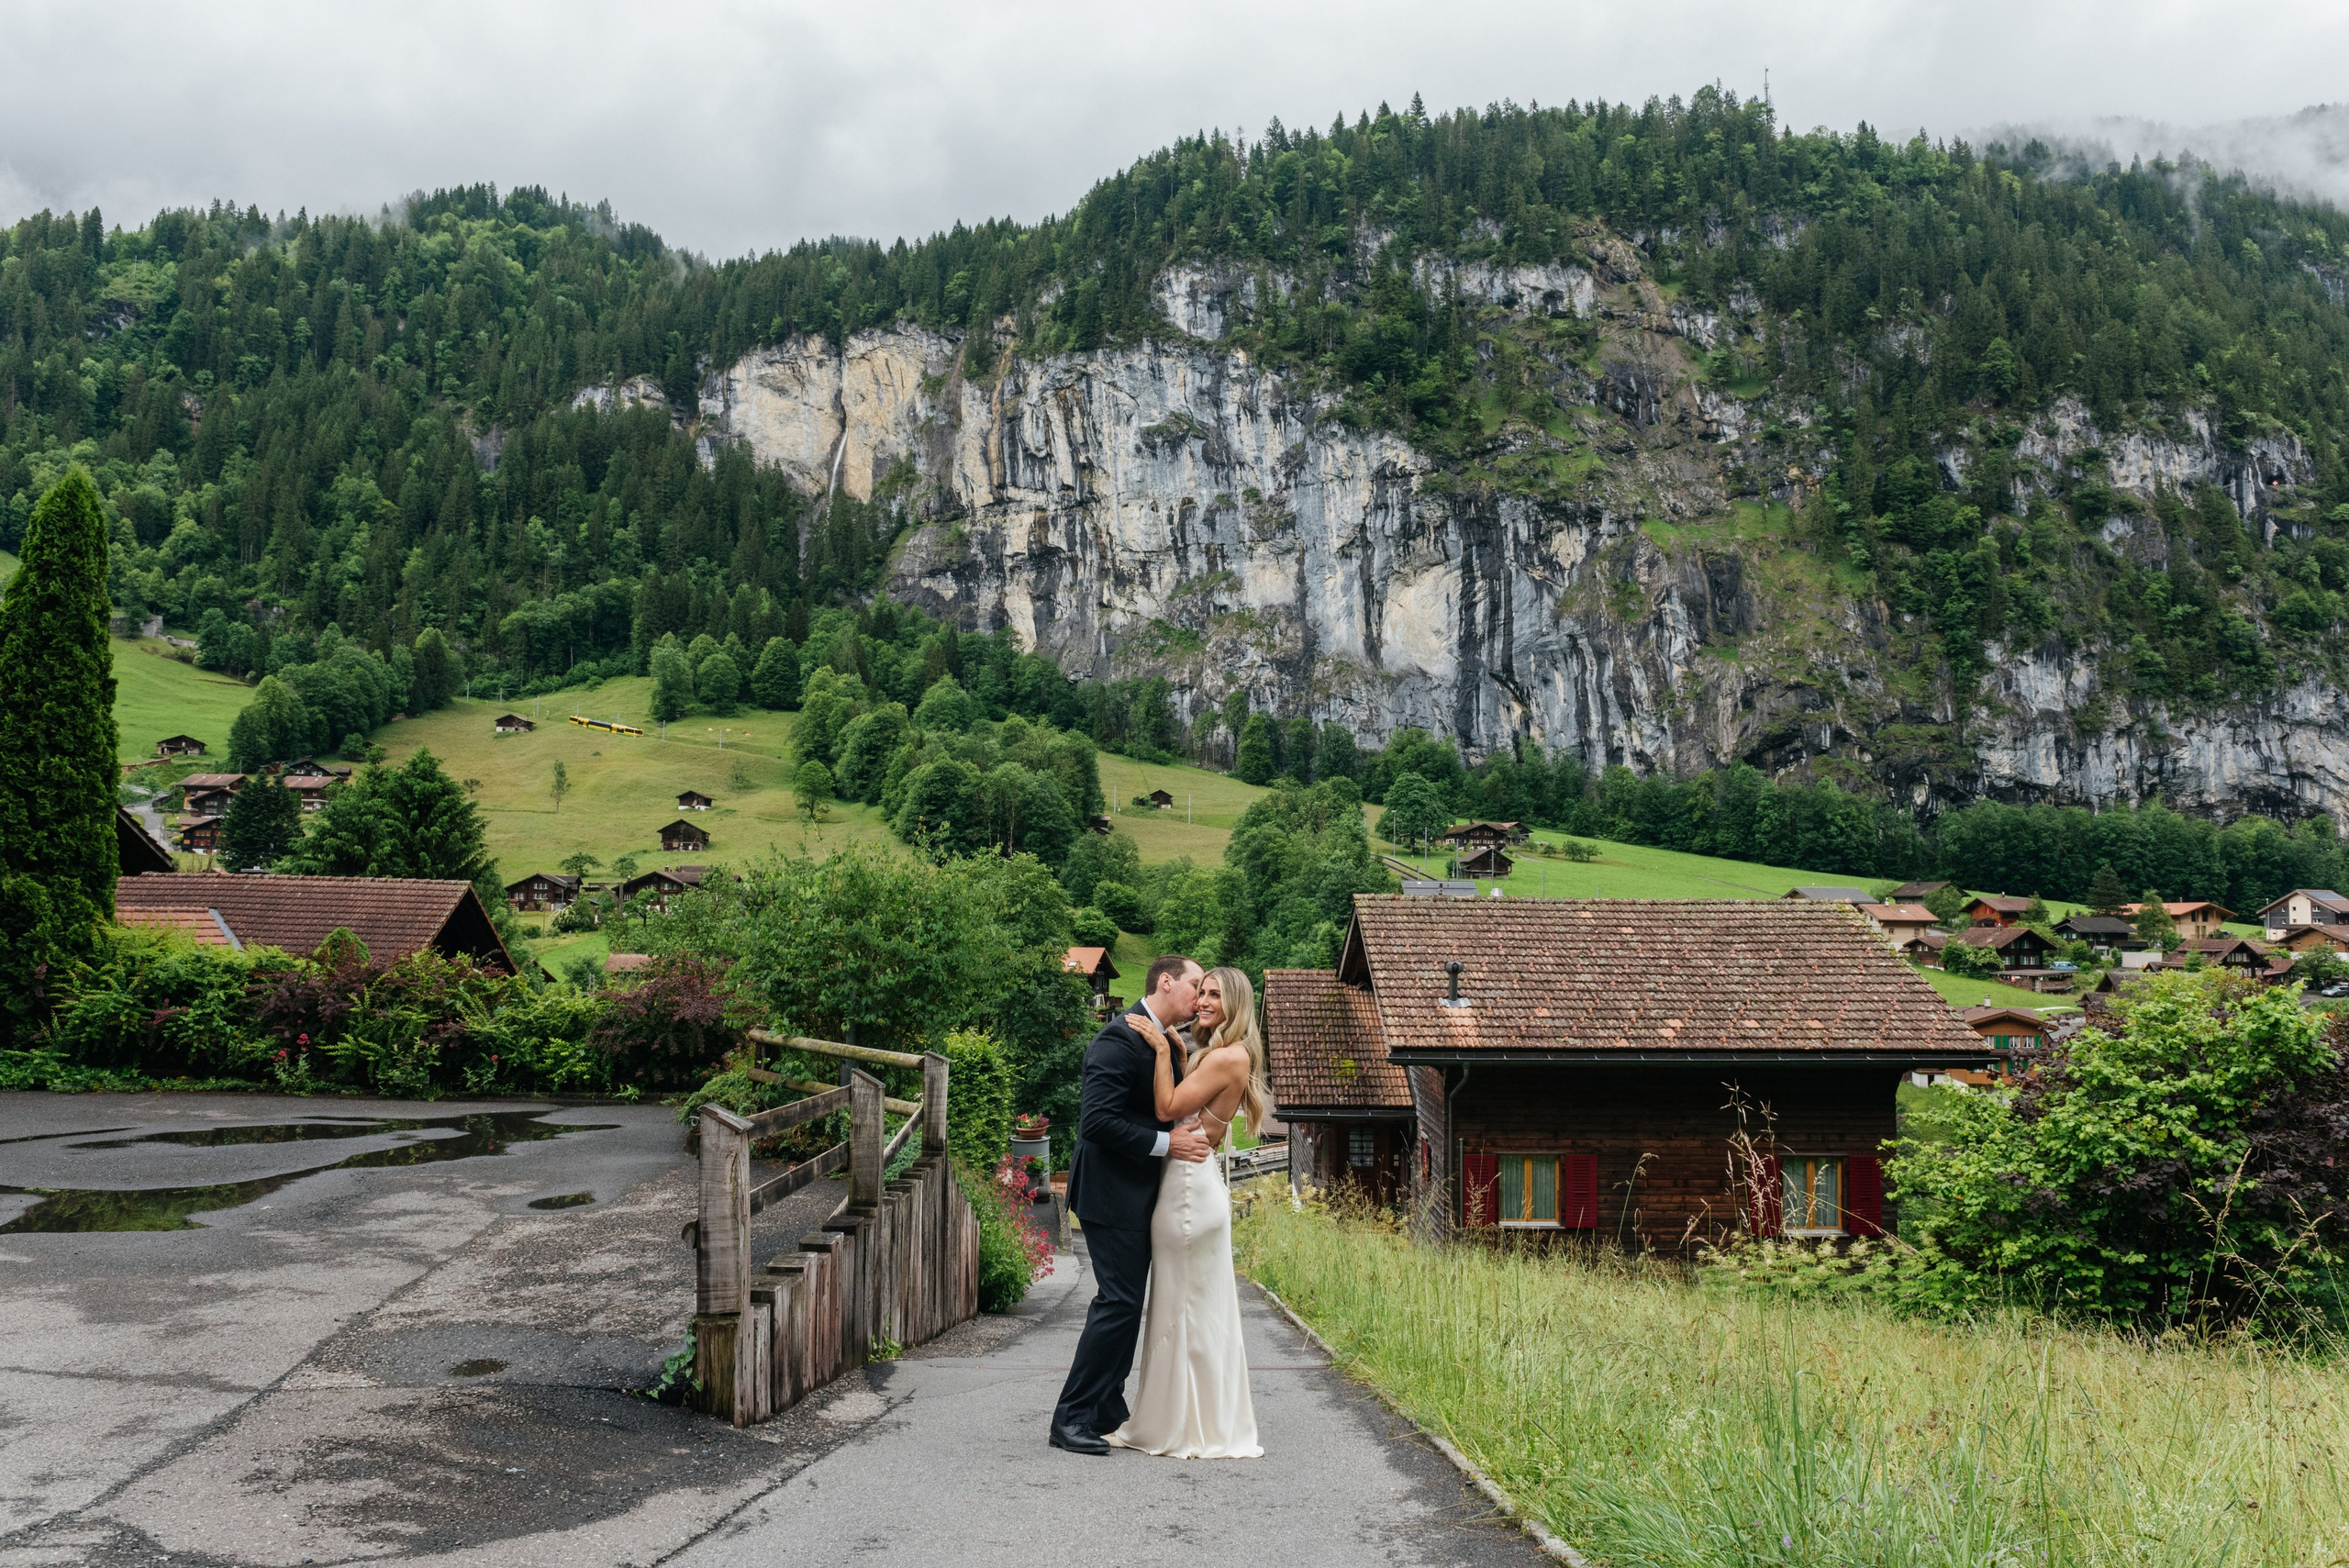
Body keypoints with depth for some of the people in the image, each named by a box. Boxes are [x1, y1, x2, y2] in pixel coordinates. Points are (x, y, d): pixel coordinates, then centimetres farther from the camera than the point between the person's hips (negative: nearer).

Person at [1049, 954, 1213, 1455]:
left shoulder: (1163, 1040, 13)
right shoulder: (1120, 1038, -18)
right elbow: (1097, 1121, -25)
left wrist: (1188, 1135, 6)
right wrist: (1165, 1143, -21)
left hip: (1137, 1193, 10)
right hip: (1113, 1193, -10)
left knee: (1125, 1302, 14)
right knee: (1119, 1302, -10)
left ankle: (1108, 1413, 23)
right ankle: (1071, 1418, -3)